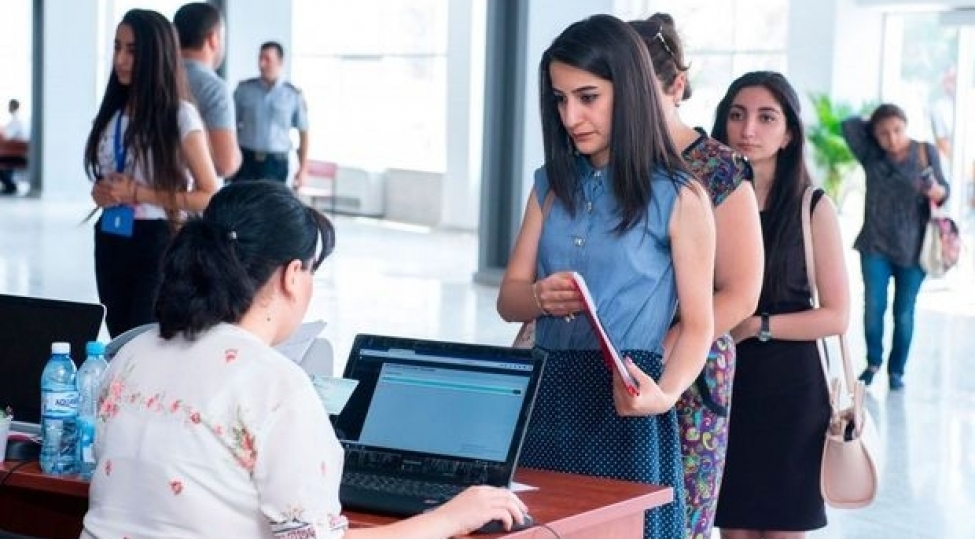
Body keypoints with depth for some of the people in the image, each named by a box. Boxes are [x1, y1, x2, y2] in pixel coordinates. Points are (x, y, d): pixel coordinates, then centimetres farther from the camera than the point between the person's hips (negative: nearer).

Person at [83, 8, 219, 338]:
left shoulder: (180, 115, -11)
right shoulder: (113, 113, 7)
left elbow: (209, 196, -12)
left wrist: (139, 194, -16)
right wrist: (100, 192, 0)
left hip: (158, 244, -6)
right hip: (111, 242, 6)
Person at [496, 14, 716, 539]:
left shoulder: (679, 197, -5)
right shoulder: (551, 184, 10)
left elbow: (698, 325, -6)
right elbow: (508, 297, 8)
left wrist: (664, 394, -24)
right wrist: (540, 298, -15)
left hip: (624, 404, -4)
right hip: (547, 397, 4)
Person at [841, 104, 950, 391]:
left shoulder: (926, 152, -1)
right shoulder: (871, 155, 0)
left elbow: (944, 193, -1)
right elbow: (849, 125, -9)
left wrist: (937, 192, -23)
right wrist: (874, 125, 4)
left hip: (913, 248, -1)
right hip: (876, 246, 1)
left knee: (904, 314, 3)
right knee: (873, 309, -2)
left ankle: (897, 369, 18)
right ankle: (873, 362, 20)